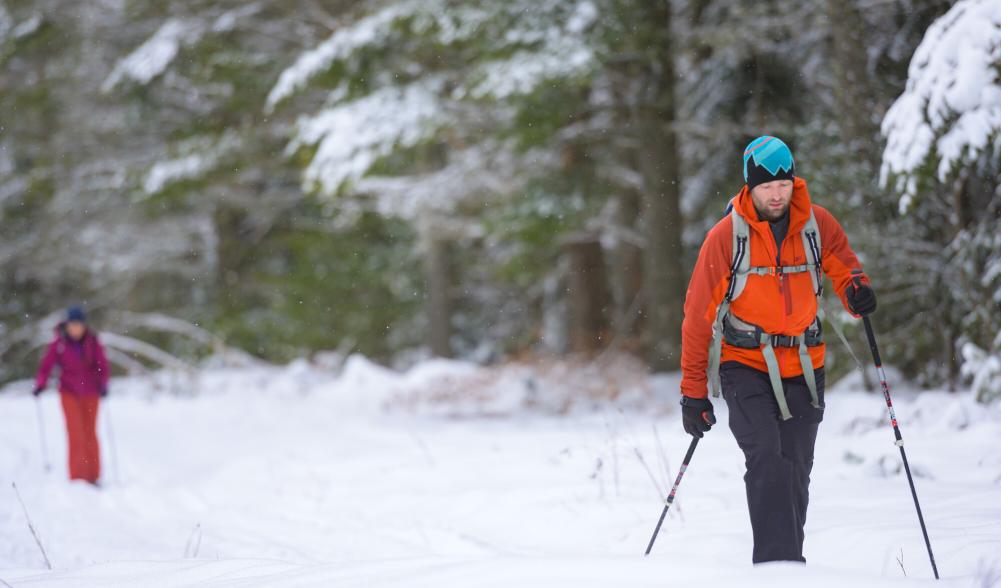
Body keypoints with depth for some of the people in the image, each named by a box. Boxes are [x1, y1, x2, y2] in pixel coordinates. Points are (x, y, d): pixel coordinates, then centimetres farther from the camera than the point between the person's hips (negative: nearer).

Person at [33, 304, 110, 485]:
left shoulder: (92, 341, -6)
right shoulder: (59, 343, -8)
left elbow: (102, 364, -5)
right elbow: (46, 365, -7)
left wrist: (103, 385, -19)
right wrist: (40, 384, -22)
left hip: (90, 392, 1)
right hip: (69, 392, -1)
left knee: (90, 433, 8)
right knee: (75, 433, -10)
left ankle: (92, 476, 17)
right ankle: (77, 476, -7)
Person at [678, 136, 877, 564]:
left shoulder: (817, 225, 0)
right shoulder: (725, 236, -7)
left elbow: (844, 267, 13)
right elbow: (698, 316, -2)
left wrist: (857, 290, -15)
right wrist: (694, 392, -2)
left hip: (802, 366, 3)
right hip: (745, 365, -3)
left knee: (796, 472, 4)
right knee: (766, 459, -20)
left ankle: (790, 561, 16)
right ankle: (775, 564, -26)